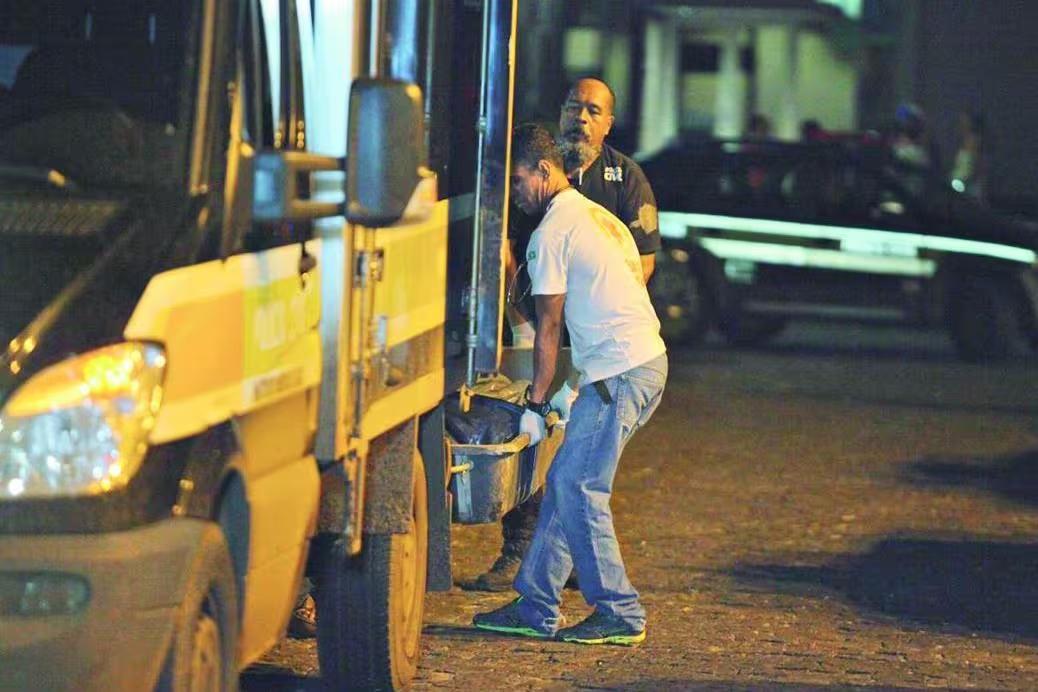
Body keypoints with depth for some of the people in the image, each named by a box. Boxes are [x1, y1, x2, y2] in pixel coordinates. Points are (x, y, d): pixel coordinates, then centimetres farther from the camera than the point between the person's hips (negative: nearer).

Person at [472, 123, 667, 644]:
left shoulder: (552, 232, -8)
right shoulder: (597, 216, 20)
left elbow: (549, 327, -7)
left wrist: (536, 404, -1)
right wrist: (576, 386, 25)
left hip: (619, 373, -10)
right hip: (647, 362, 10)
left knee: (578, 489, -7)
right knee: (565, 482, 11)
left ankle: (620, 615, -3)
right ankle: (536, 608, 13)